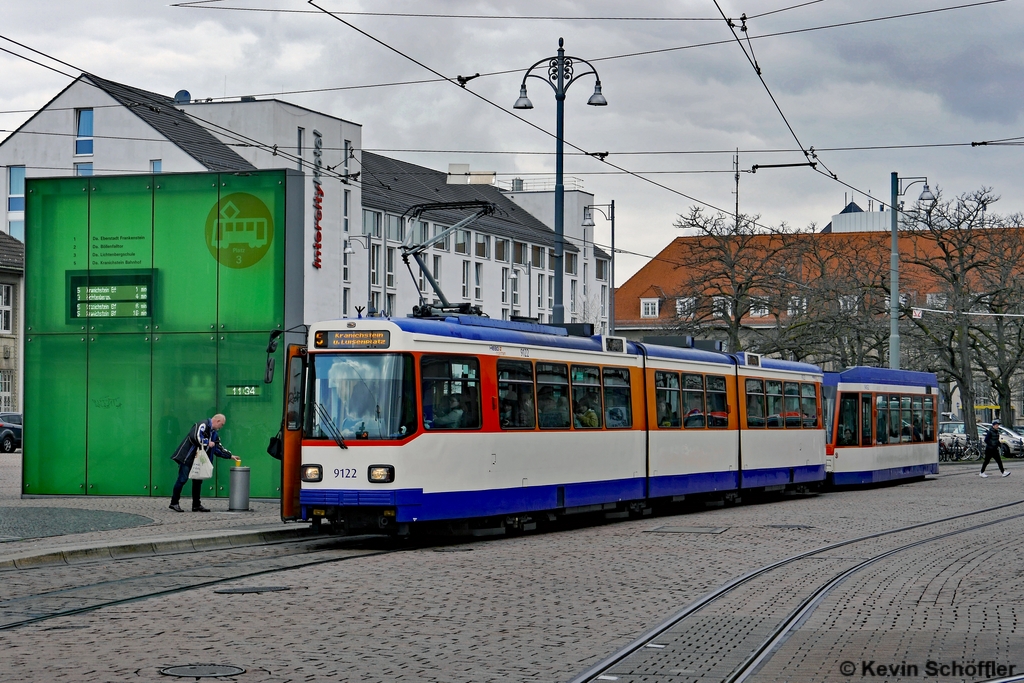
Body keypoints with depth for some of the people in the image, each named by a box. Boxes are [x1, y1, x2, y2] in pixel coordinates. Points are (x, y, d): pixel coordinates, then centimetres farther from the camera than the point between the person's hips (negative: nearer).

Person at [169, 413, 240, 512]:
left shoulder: (213, 433, 17)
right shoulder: (203, 425, -13)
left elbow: (219, 448, 24)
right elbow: (195, 437, -28)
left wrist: (231, 456, 18)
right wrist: (207, 443, -17)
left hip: (198, 460, 10)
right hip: (187, 458, -10)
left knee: (198, 481, 9)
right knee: (182, 479, -8)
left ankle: (196, 505, 15)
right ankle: (174, 503, -1)